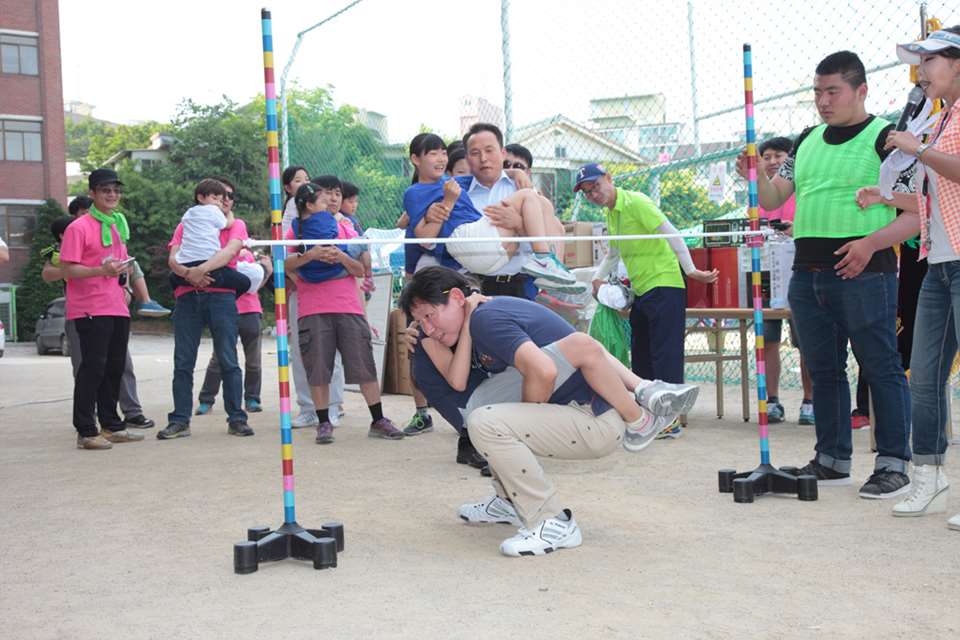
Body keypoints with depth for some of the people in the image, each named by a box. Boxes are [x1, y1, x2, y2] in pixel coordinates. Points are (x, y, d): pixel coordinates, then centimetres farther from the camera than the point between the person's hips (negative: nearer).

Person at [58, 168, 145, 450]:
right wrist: (102, 271, -25)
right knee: (93, 367, -9)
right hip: (91, 309, -8)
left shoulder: (118, 224, 18)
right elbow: (68, 270, -13)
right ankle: (86, 432, -4)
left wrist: (122, 271, 10)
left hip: (117, 308, 8)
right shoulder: (79, 228, -7)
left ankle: (111, 426, 21)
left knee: (115, 367, 11)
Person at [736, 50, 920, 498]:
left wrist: (870, 243, -21)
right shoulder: (807, 141, 16)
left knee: (881, 368, -2)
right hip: (808, 273, 7)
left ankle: (893, 464, 7)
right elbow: (773, 200, 16)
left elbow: (918, 212, -7)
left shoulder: (886, 138, -3)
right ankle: (832, 460, 22)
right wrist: (755, 177, -5)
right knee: (823, 369, 12)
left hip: (864, 273, -6)